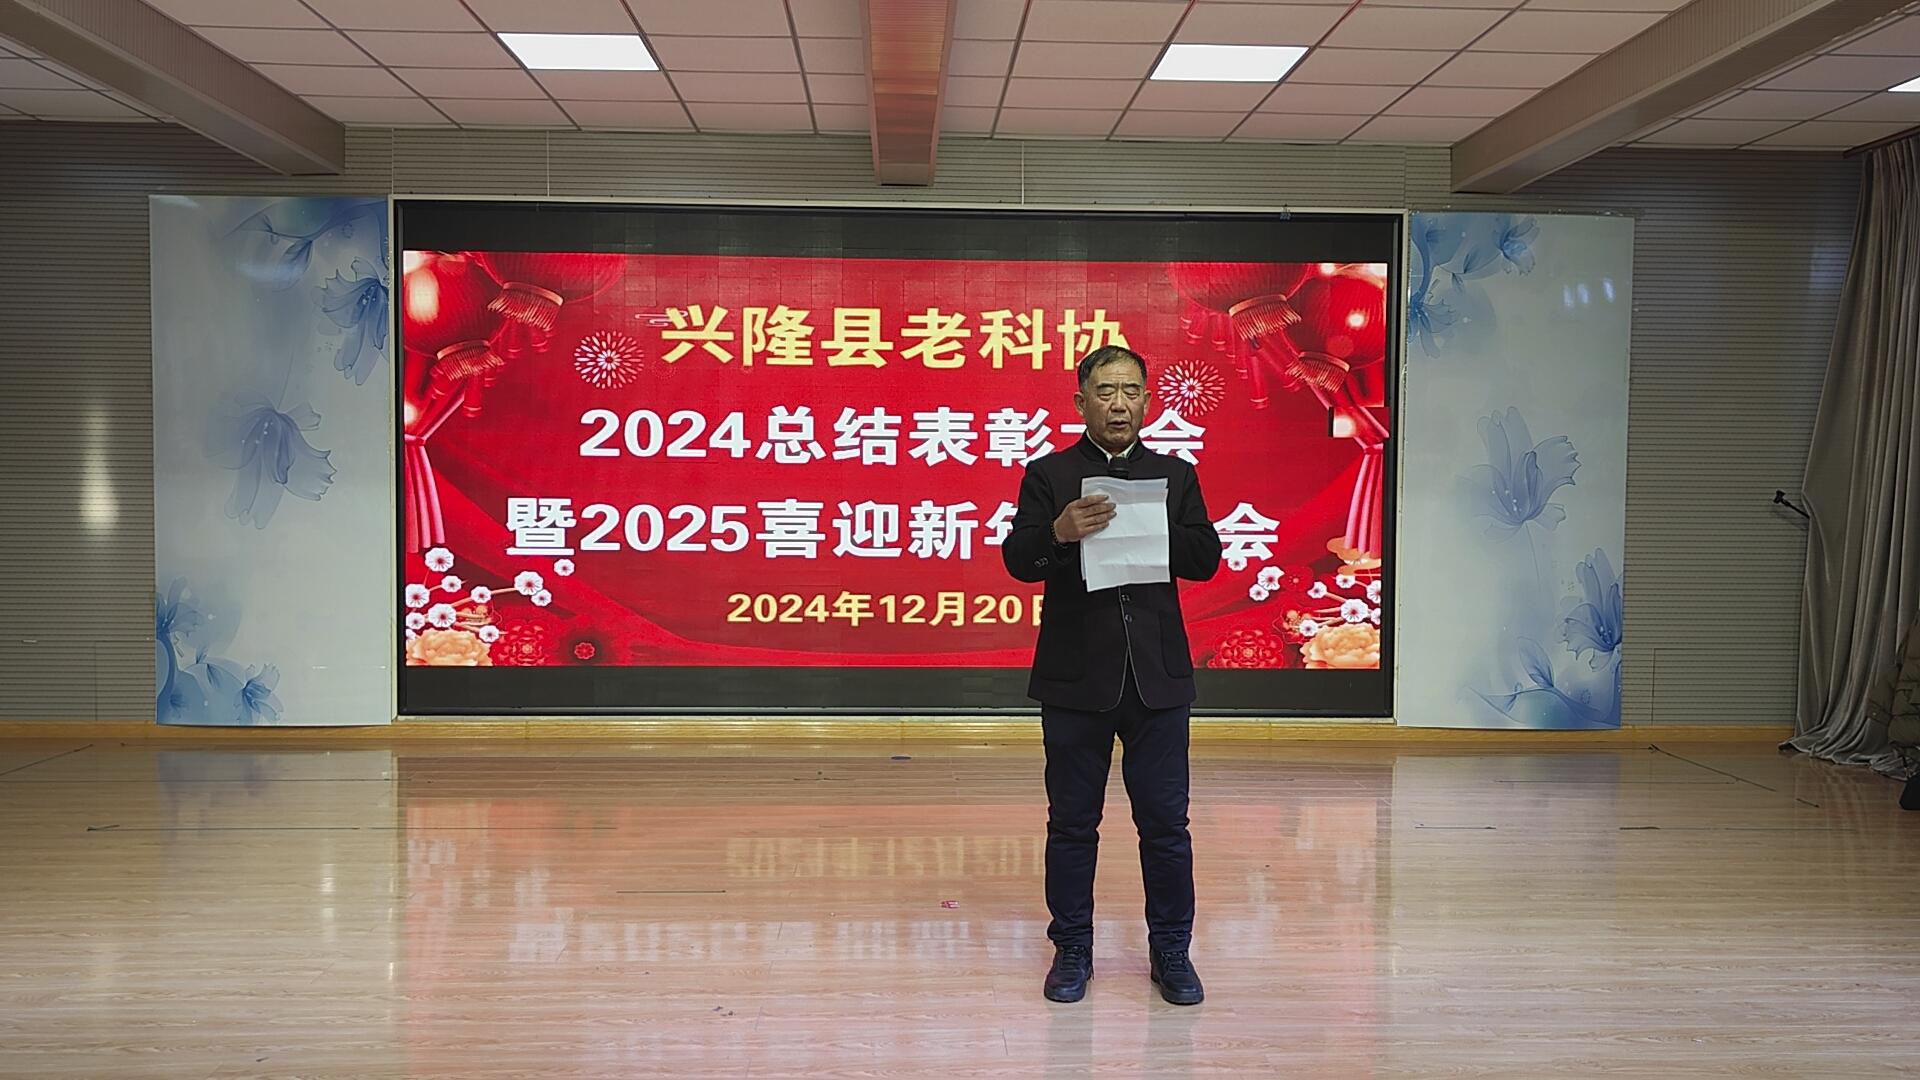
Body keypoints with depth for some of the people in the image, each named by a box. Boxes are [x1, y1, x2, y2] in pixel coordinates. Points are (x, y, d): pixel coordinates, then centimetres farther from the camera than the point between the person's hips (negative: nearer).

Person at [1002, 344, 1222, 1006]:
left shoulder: (1175, 475, 10)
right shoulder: (1048, 475, 4)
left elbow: (1205, 559, 1)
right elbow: (1017, 560, -7)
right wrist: (1059, 532, -26)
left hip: (1158, 675, 1)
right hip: (1074, 677, -1)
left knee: (1165, 822, 6)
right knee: (1073, 822, 8)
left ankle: (1171, 951, 20)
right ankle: (1072, 949, 21)